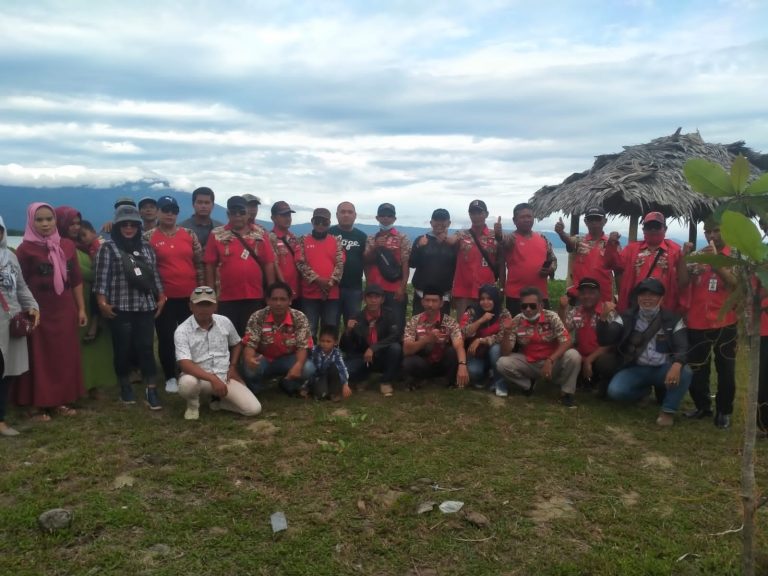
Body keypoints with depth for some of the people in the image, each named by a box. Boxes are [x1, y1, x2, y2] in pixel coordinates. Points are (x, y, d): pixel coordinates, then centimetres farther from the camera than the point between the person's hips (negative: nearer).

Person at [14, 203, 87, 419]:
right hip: (39, 312, -4)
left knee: (65, 356, 9)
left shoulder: (67, 245, 6)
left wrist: (81, 308, 8)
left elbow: (76, 280, 9)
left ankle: (60, 401, 21)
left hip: (65, 311, 4)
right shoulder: (25, 249, -6)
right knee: (39, 358, 3)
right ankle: (39, 405, 13)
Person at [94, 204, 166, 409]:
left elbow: (154, 274, 15)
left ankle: (151, 390, 3)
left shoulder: (146, 247, 13)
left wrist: (161, 298, 11)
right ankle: (125, 387, 23)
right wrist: (102, 302, -11)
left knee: (146, 348, 1)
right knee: (123, 349, 5)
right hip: (120, 308, -3)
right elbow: (101, 277, -5)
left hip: (146, 306, 3)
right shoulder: (108, 247, 0)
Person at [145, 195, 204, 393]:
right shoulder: (148, 237, -2)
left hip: (189, 296, 2)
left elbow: (199, 263, 8)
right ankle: (170, 378, 19)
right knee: (166, 338, 5)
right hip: (165, 297, -2)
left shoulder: (189, 234, 5)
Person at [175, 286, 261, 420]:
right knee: (187, 383, -41)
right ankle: (193, 403, -3)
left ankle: (219, 400, 14)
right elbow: (185, 364, -23)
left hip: (224, 377, 3)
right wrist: (213, 379, -32)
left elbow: (237, 344, 19)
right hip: (199, 378, -3)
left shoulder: (225, 322, 0)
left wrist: (233, 367, 6)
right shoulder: (182, 331, -13)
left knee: (253, 409, -15)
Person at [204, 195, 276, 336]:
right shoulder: (217, 235, 2)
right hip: (227, 298, -1)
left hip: (255, 297, 1)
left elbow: (269, 263, 5)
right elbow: (210, 265, 1)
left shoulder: (260, 234, 5)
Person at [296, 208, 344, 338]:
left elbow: (340, 264, 0)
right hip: (310, 293, -1)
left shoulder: (335, 241, 9)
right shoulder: (304, 240, 6)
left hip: (332, 293, 1)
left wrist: (330, 282, -14)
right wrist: (318, 280, -14)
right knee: (309, 329, 3)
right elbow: (301, 263, -5)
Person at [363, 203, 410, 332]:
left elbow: (405, 264, -3)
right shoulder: (371, 239, 14)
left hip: (395, 290, -3)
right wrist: (375, 248, -10)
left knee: (396, 325, -4)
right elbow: (365, 261, 6)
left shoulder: (402, 238, 3)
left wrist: (402, 287, -11)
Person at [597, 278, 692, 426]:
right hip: (636, 369, 1)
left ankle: (668, 410, -7)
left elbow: (682, 347, -13)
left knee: (684, 373, -32)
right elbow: (604, 340, -9)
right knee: (615, 391, -25)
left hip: (663, 369, -1)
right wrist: (604, 318, -29)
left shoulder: (673, 319, -1)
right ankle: (645, 390, 12)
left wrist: (677, 364, -37)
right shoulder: (626, 317, 0)